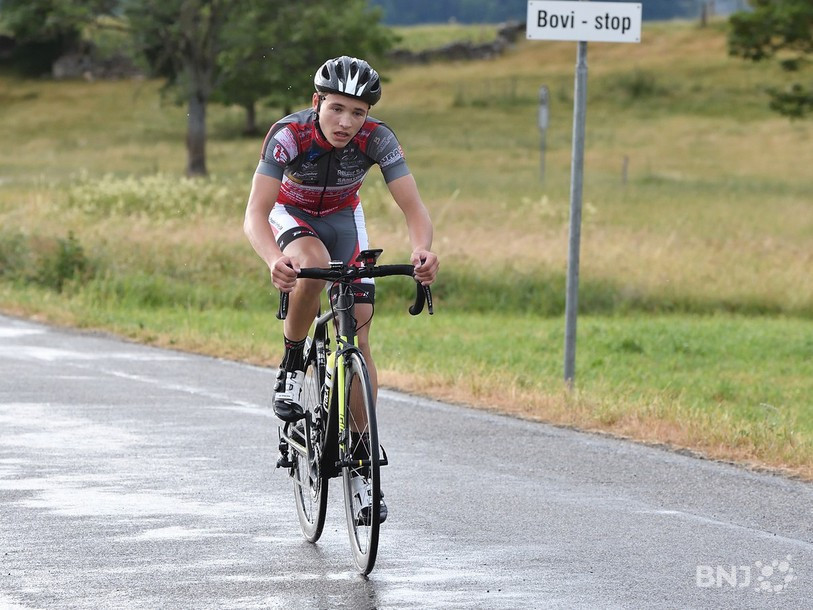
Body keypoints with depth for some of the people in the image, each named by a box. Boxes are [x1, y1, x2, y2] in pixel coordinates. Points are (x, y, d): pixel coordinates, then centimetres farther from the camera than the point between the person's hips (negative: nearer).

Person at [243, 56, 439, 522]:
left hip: (343, 217, 2)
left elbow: (415, 208, -32)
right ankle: (292, 370, -17)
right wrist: (273, 259, -61)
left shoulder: (377, 139, -28)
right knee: (313, 264, -38)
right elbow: (255, 213, -40)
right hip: (291, 214, -2)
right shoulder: (289, 134, -34)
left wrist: (422, 250, -55)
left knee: (359, 335, -7)